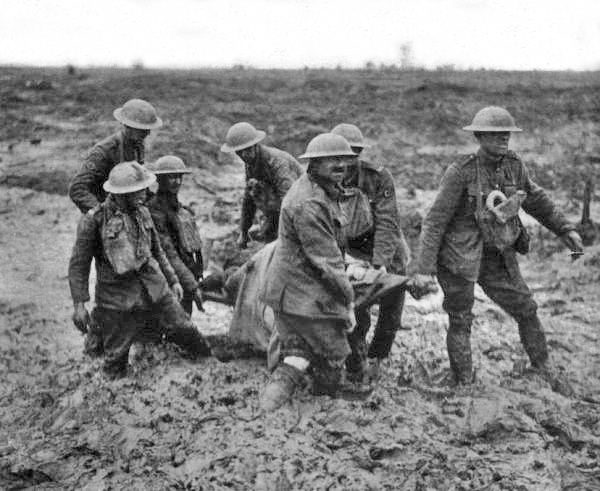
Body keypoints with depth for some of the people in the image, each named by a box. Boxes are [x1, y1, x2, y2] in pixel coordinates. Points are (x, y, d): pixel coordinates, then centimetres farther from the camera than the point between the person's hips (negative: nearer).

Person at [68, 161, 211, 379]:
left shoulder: (142, 213, 6)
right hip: (117, 293, -4)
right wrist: (79, 304, -12)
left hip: (153, 284, 5)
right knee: (116, 355, 2)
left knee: (181, 326, 6)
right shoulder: (94, 220, -12)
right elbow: (79, 264, -8)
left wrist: (173, 280, 18)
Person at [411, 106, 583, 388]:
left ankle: (543, 369, 34)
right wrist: (424, 267, -20)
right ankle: (464, 385, 18)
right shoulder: (461, 172, -18)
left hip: (497, 256, 6)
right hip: (459, 257, -6)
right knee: (460, 322, 4)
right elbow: (435, 220, -17)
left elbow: (536, 200, 17)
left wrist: (565, 229, 15)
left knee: (526, 309, 13)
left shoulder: (514, 166, -1)